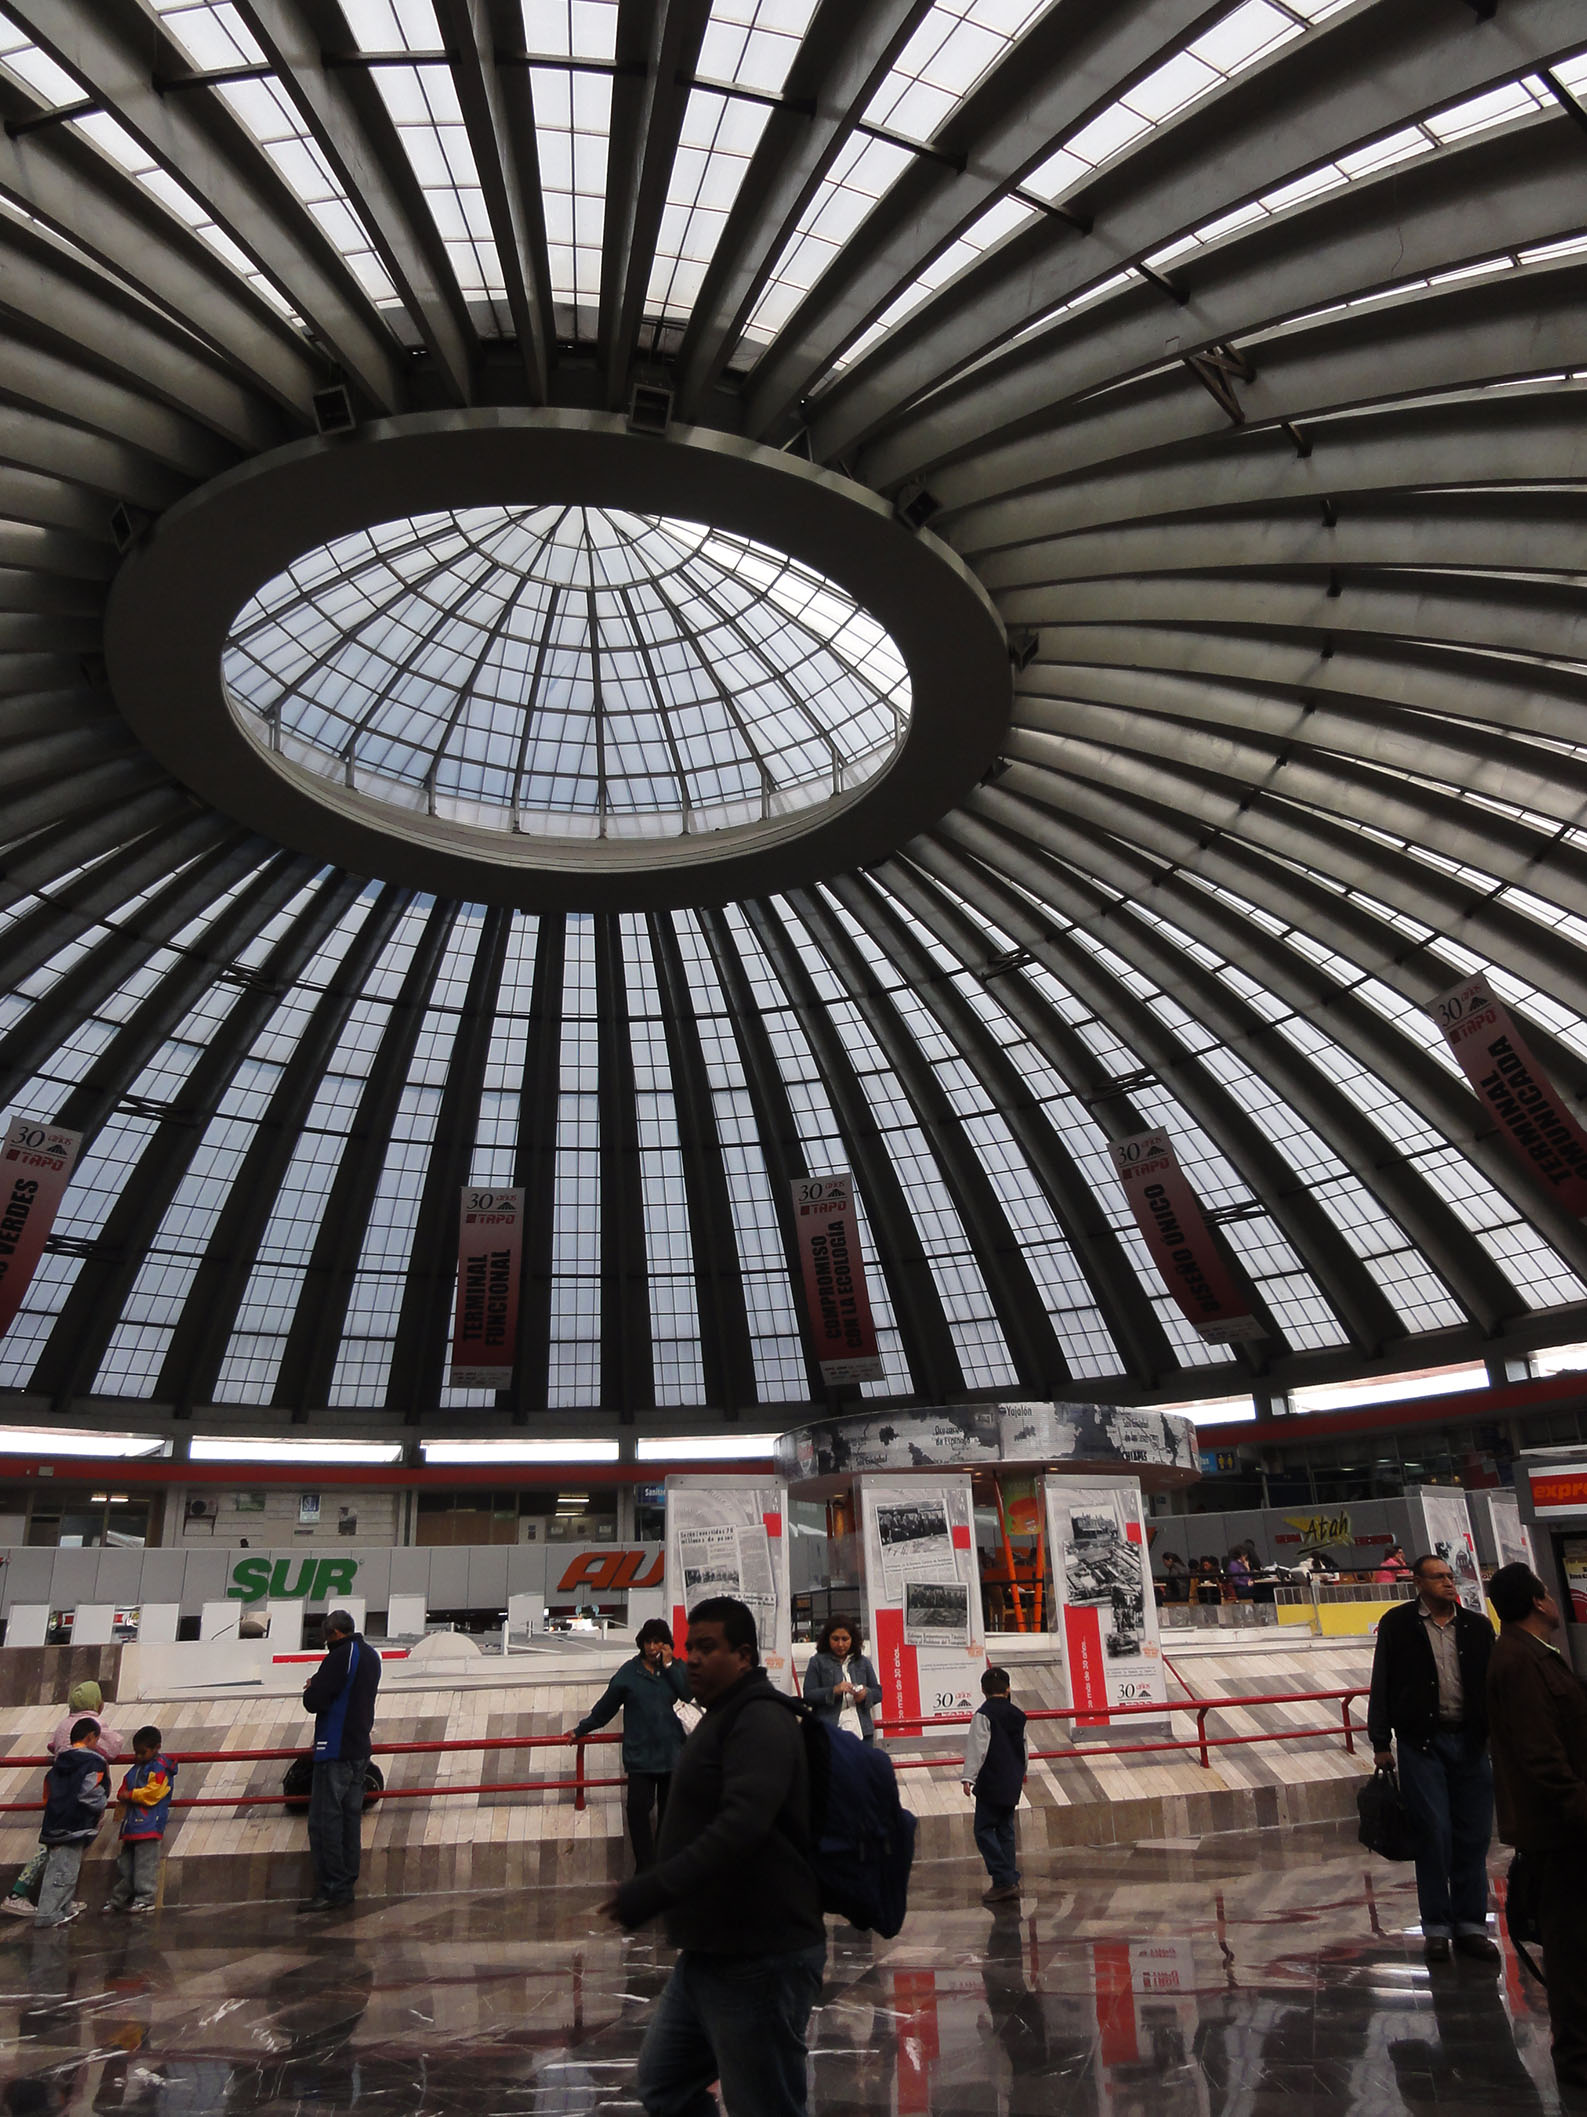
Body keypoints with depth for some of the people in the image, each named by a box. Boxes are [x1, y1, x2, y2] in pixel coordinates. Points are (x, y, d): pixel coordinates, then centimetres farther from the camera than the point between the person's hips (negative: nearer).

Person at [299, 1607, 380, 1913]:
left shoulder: (340, 1656, -15)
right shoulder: (371, 1655, 12)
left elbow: (313, 1702, -18)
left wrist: (312, 1689, 3)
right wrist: (320, 1687, 13)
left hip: (335, 1751, -9)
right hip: (359, 1749, 9)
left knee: (324, 1821, -4)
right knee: (351, 1818, 12)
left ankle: (330, 1890, -5)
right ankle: (347, 1886, 15)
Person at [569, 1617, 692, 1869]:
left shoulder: (676, 1668, 3)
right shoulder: (629, 1672, 0)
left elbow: (689, 1694, -14)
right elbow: (606, 1706, 9)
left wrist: (668, 1666, -14)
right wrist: (581, 1730, 14)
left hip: (672, 1753, 1)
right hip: (641, 1755, -1)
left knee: (670, 1810, 9)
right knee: (638, 1808, -9)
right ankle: (646, 1869, 0)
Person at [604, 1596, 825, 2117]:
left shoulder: (761, 1720, -18)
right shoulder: (723, 1719, 15)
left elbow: (742, 1825, -31)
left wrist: (651, 1892, -34)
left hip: (758, 1959, -10)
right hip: (710, 1953, 10)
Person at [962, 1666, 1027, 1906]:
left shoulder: (984, 1714, -11)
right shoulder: (1018, 1715, 9)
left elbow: (977, 1748, -18)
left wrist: (969, 1777, -18)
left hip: (991, 1784, -7)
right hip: (1013, 1784, 7)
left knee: (984, 1830, -2)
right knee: (1005, 1830, 14)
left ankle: (1004, 1880, -9)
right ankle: (1009, 1881, 13)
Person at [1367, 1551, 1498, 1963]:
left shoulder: (1477, 1626, 8)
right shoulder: (1397, 1624, -1)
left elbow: (1494, 1683, 11)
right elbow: (1382, 1685, 0)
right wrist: (1380, 1743, -2)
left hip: (1471, 1742, 3)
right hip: (1421, 1743, -3)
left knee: (1474, 1837, 6)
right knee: (1435, 1834, -1)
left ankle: (1471, 1925, 18)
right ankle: (1437, 1927, 11)